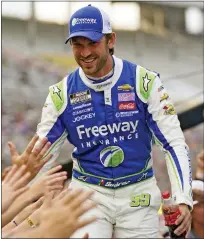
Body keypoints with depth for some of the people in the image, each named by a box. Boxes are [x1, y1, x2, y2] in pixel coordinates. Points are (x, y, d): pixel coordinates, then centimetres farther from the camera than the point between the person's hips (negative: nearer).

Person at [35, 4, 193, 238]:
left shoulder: (144, 82, -8)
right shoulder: (61, 94, -3)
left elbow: (174, 142, -7)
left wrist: (183, 200, -18)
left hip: (138, 195, 0)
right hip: (88, 193, 1)